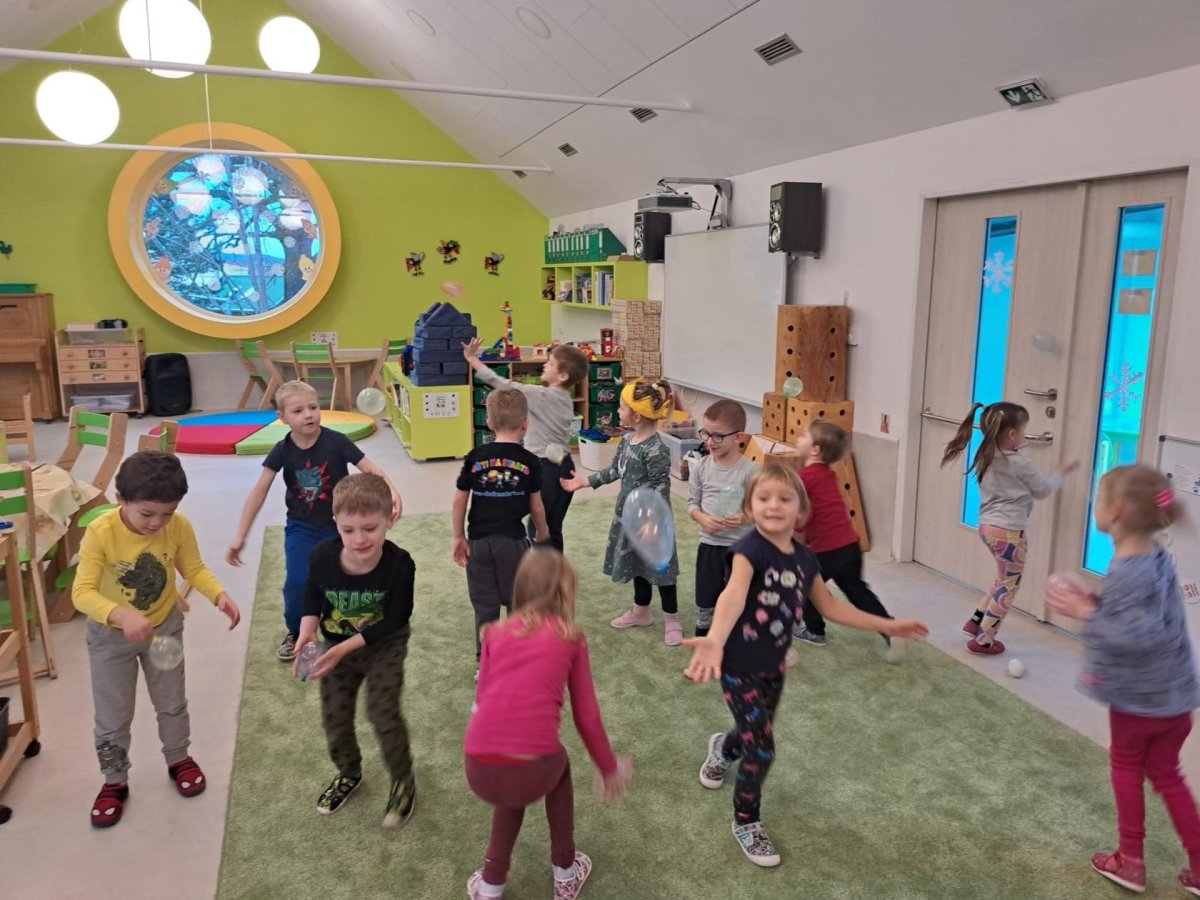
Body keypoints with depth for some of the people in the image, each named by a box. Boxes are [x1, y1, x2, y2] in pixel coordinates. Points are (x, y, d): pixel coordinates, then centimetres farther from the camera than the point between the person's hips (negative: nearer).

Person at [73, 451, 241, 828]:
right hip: (110, 635, -2)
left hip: (165, 626, 2)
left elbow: (194, 569, -10)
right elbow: (82, 592, -33)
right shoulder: (100, 533, -30)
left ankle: (178, 760, 44)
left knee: (172, 702, 19)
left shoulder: (179, 527, -23)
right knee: (112, 716, 12)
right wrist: (122, 615, -50)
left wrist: (220, 595, -30)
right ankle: (114, 782, 35)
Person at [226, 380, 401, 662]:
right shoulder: (282, 450, -13)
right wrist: (240, 537, -12)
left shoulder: (336, 442, -19)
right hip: (301, 528, 1)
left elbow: (371, 469, -23)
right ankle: (294, 632, 16)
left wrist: (392, 492, -43)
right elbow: (259, 492, -10)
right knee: (297, 582, -13)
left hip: (338, 525, -1)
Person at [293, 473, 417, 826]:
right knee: (334, 716, 14)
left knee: (383, 713, -8)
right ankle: (348, 773, 45)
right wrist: (307, 631, -20)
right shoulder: (322, 557, -26)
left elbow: (393, 622, -26)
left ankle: (403, 781, 21)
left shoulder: (399, 564, -33)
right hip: (335, 646, 4)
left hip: (384, 647, -3)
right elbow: (312, 594, -3)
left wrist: (346, 647, -32)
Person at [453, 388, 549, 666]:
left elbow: (459, 501, -1)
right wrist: (542, 531, 20)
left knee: (484, 604, 12)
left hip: (479, 541, 1)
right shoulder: (530, 462, -5)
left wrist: (458, 537, 8)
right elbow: (536, 507, 2)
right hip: (513, 540, -1)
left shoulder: (475, 458, -3)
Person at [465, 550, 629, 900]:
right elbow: (587, 717, 14)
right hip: (533, 770, -2)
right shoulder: (570, 637, 11)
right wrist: (609, 769, 30)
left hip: (479, 771, 2)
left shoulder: (496, 632, 16)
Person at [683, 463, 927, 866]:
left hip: (774, 666, 6)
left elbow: (830, 607, 10)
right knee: (761, 749, -3)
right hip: (739, 666, -6)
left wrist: (886, 625, 12)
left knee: (755, 737, 23)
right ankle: (746, 822, 25)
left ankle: (723, 748, 61)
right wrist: (715, 640, -62)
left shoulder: (805, 558, -4)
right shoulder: (750, 549, -25)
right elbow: (734, 594, -44)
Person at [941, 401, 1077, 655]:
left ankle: (975, 622, 25)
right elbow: (1042, 490, -3)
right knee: (1008, 586, 6)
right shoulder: (1020, 463, -17)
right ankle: (983, 640, 11)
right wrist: (1062, 473, 11)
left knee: (1004, 580, 24)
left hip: (988, 525, 8)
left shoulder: (987, 457, 3)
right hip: (1009, 531, -8)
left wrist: (1017, 450, 18)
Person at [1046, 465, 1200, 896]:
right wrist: (1094, 601, -3)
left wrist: (1086, 613, -27)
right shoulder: (1155, 557, -1)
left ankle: (1131, 861, 31)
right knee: (1165, 773, 23)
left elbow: (1139, 636, -35)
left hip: (1139, 698, -7)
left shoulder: (1129, 572, -29)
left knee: (1126, 766, 16)